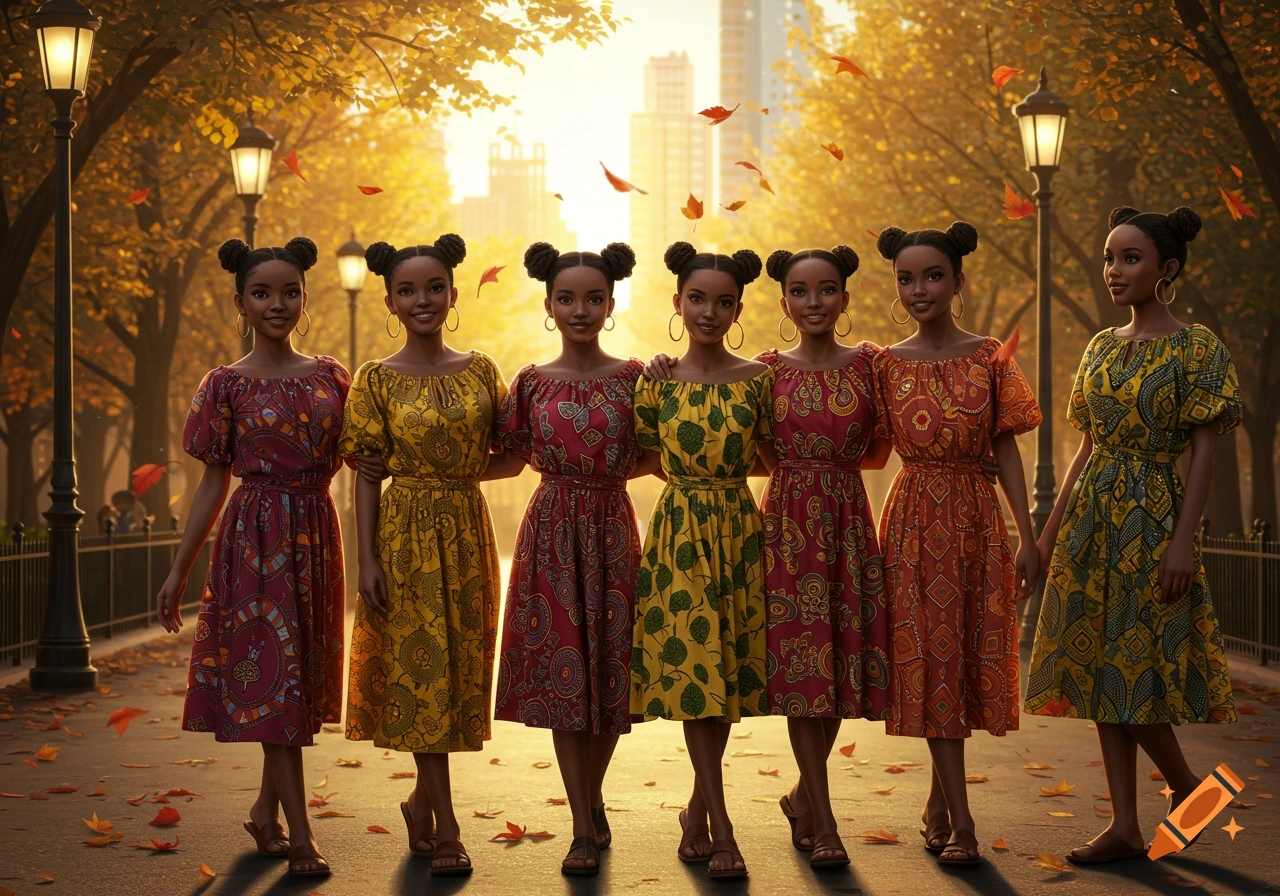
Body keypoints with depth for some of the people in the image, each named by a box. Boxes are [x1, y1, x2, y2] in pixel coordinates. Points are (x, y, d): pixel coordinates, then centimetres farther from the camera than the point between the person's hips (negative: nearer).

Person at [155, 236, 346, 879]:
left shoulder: (329, 377, 7)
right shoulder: (228, 385, -1)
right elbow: (214, 482, 0)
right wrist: (178, 572, -2)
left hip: (316, 536, 4)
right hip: (256, 538, -4)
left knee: (303, 676, 9)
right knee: (273, 676, -5)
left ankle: (266, 812, 25)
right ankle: (299, 835, -3)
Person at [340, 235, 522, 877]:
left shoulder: (479, 370, 5)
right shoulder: (378, 379, -2)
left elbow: (511, 457, 10)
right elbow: (368, 474, -4)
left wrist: (463, 472, -9)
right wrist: (366, 560, -10)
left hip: (467, 532, 3)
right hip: (406, 536, -3)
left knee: (462, 667, 7)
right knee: (421, 667, -2)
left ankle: (424, 800, 26)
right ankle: (445, 829, 3)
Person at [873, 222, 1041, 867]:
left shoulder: (989, 358, 2)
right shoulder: (886, 364, 3)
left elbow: (1005, 450, 1)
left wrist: (1026, 537, -2)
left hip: (977, 521, 1)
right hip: (914, 522, -1)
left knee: (968, 656, 6)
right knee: (930, 659, -3)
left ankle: (938, 800, 23)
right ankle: (959, 821, -1)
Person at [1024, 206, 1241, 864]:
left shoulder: (1197, 349, -6)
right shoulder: (1101, 348, 11)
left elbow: (1203, 453, -10)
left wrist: (1184, 539, -17)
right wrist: (1051, 530, 12)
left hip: (1153, 520, -6)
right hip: (1093, 522, 6)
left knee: (1140, 664, -5)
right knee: (1101, 668, 5)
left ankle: (1187, 787, 21)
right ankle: (1124, 826, 10)